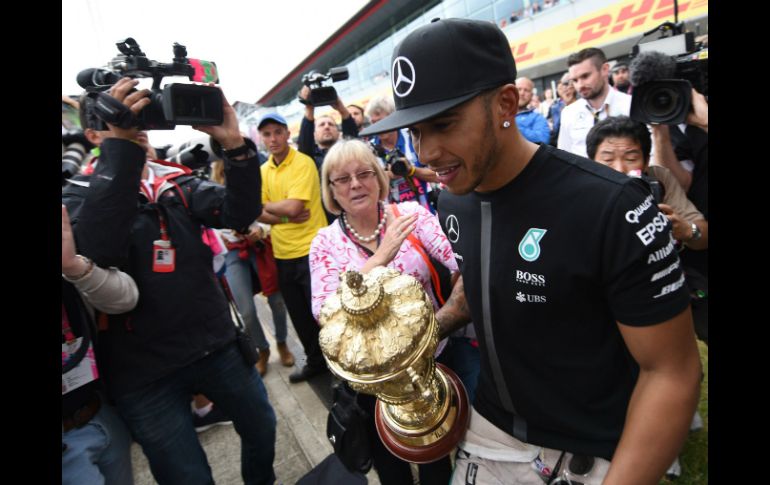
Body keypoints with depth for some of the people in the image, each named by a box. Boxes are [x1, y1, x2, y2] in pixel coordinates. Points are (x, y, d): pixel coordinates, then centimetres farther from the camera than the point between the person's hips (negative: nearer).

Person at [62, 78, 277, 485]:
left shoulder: (177, 182, 5)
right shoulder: (78, 196, -4)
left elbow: (241, 212, -10)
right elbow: (98, 250, -28)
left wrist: (235, 145, -25)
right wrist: (121, 143, -31)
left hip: (216, 345, 4)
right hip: (144, 369, -3)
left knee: (262, 430, 22)